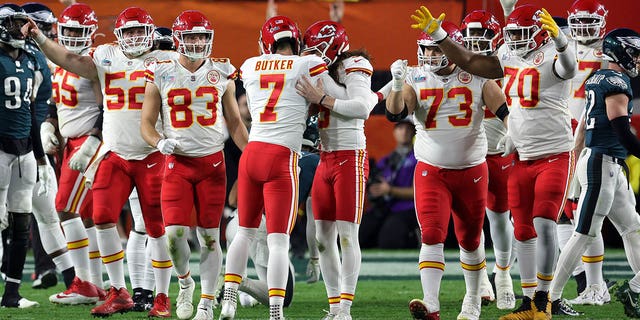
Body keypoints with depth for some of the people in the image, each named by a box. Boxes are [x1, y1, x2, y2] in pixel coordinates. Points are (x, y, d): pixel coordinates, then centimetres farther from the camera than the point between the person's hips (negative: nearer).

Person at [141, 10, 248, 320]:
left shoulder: (222, 73, 4)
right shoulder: (161, 74, 0)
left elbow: (234, 122, 12)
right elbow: (146, 123, 5)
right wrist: (159, 142, -17)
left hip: (213, 163, 1)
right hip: (177, 163, -1)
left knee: (209, 236, 2)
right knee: (174, 233, -11)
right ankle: (184, 281, 19)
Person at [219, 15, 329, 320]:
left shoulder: (250, 66, 10)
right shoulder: (309, 65, -2)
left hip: (251, 154, 4)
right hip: (281, 158, -4)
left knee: (245, 232, 20)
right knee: (278, 240, -3)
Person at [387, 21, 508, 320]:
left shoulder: (476, 78, -4)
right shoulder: (415, 79, -3)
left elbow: (504, 110, -4)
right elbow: (394, 113, -15)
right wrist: (397, 86, -32)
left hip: (472, 170, 1)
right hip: (431, 171, -1)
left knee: (470, 240, 12)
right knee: (432, 236, -16)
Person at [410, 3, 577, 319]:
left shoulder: (551, 57, -14)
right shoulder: (511, 59, 9)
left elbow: (568, 68, -38)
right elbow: (471, 62, 19)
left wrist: (559, 40, -58)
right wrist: (438, 35, 16)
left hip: (553, 156, -8)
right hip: (521, 159, 8)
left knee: (544, 223, -15)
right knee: (523, 232, 9)